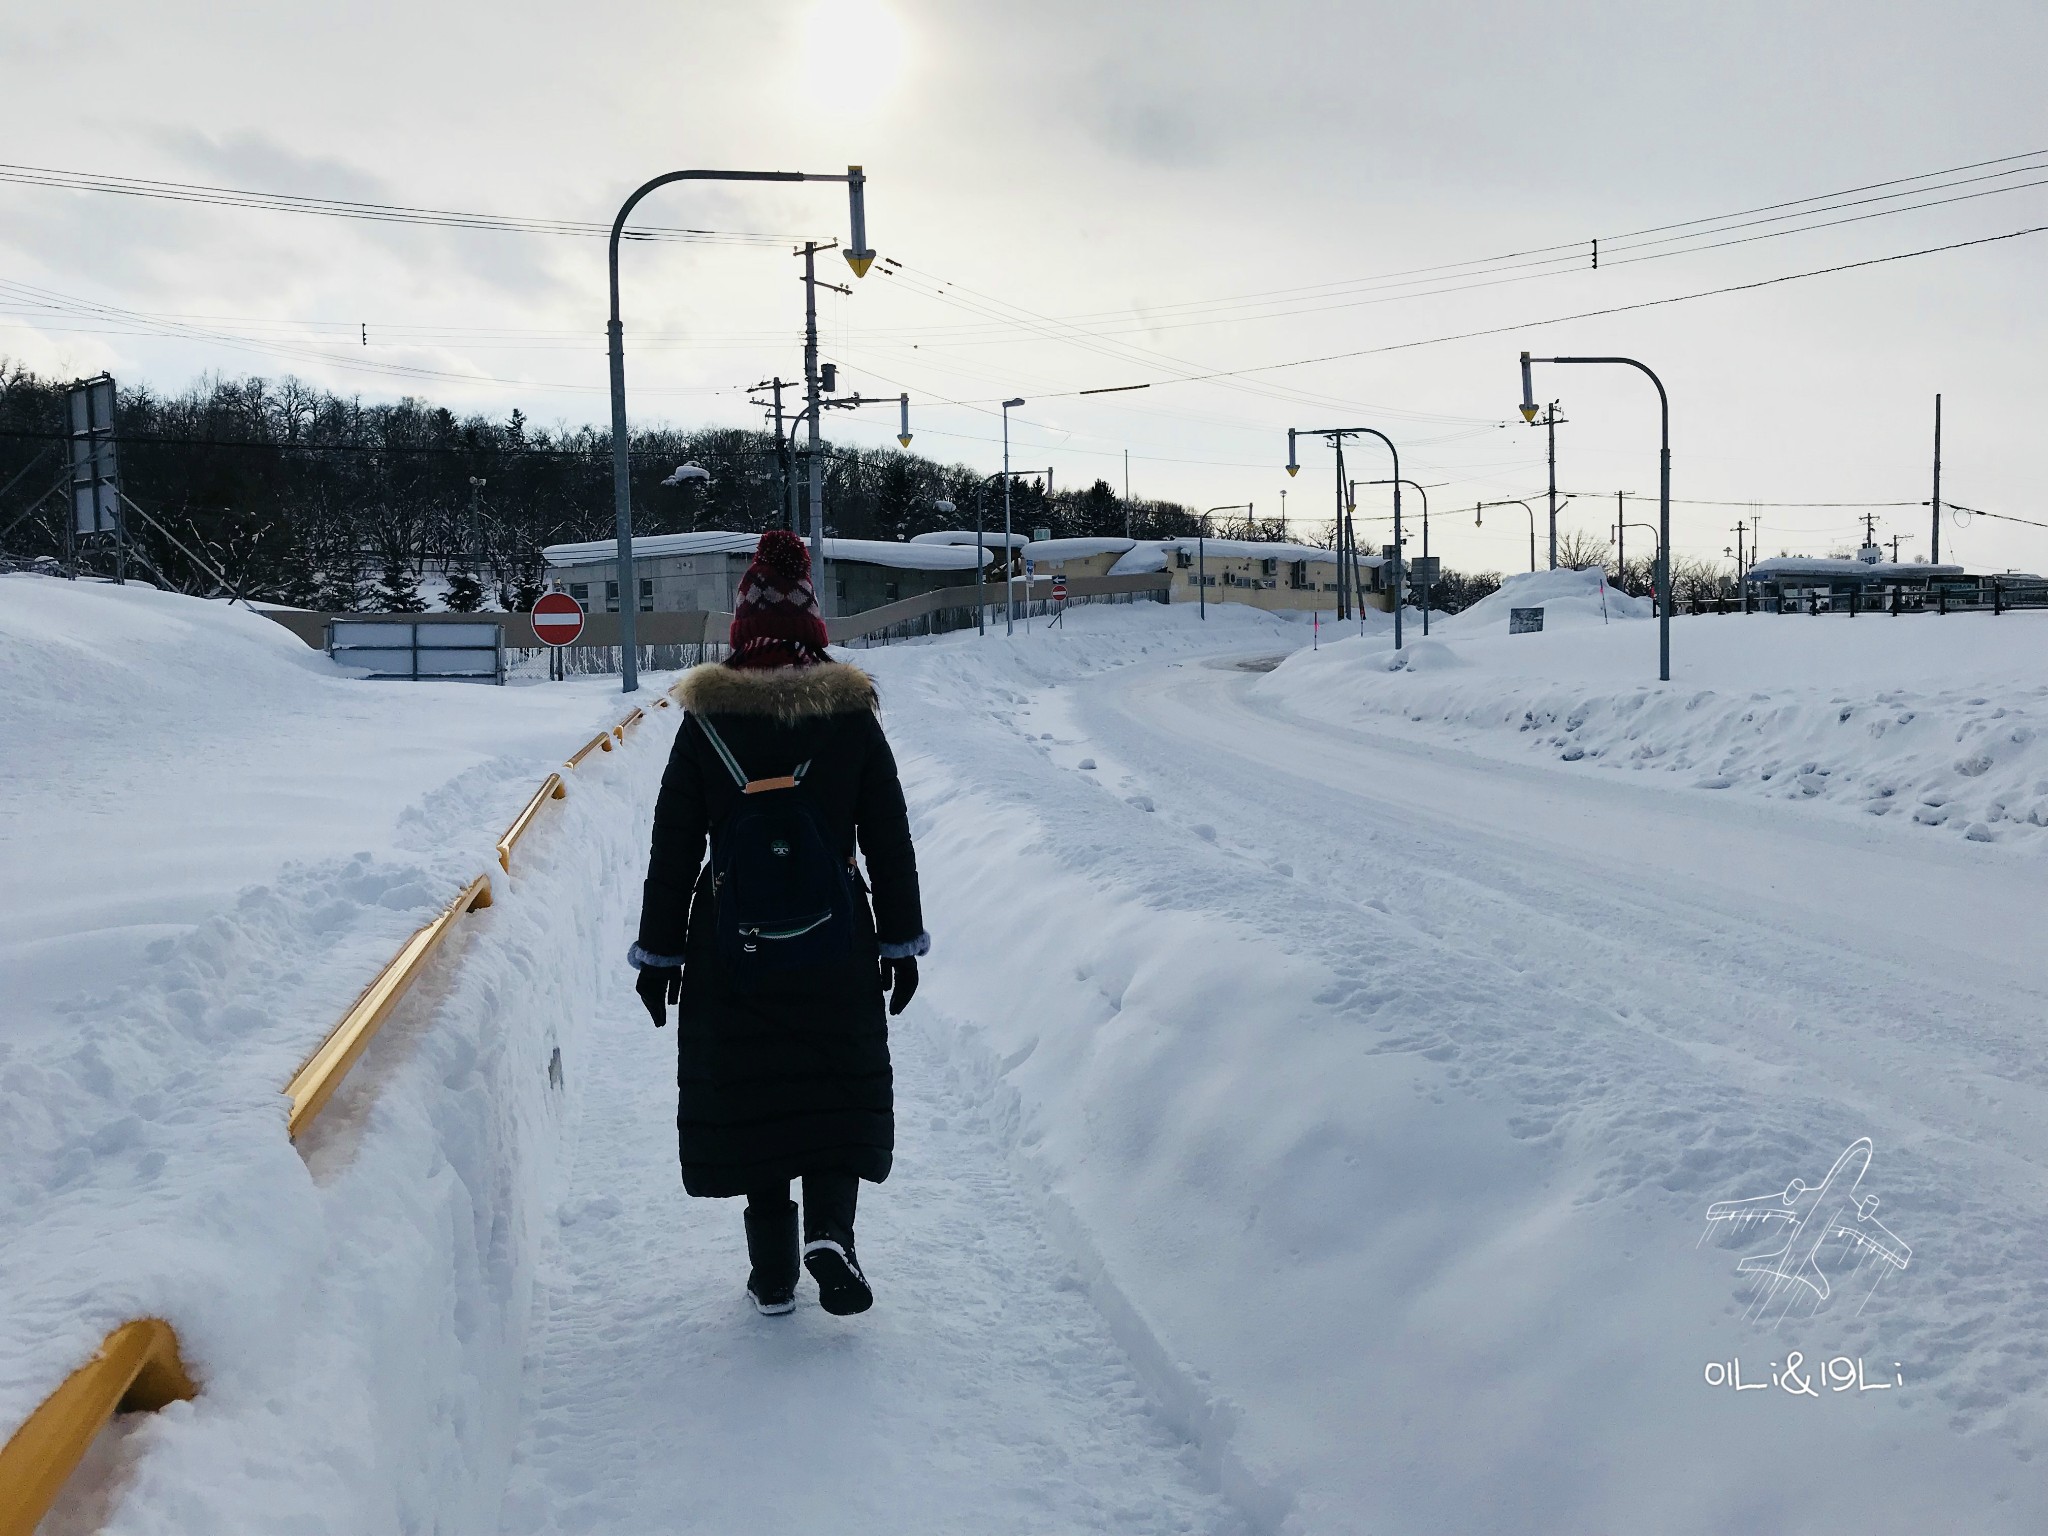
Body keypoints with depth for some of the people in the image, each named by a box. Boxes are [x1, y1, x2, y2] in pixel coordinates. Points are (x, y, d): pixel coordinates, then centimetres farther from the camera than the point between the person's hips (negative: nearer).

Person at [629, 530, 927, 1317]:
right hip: (835, 943, 0)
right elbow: (889, 840, 2)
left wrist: (659, 954, 8)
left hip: (730, 949, 0)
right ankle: (830, 1230, -8)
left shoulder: (705, 721, -3)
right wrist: (901, 941, 10)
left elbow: (672, 849, 0)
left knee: (746, 1094, 10)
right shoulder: (852, 714, -2)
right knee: (840, 1087, 12)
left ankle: (773, 1272, 14)